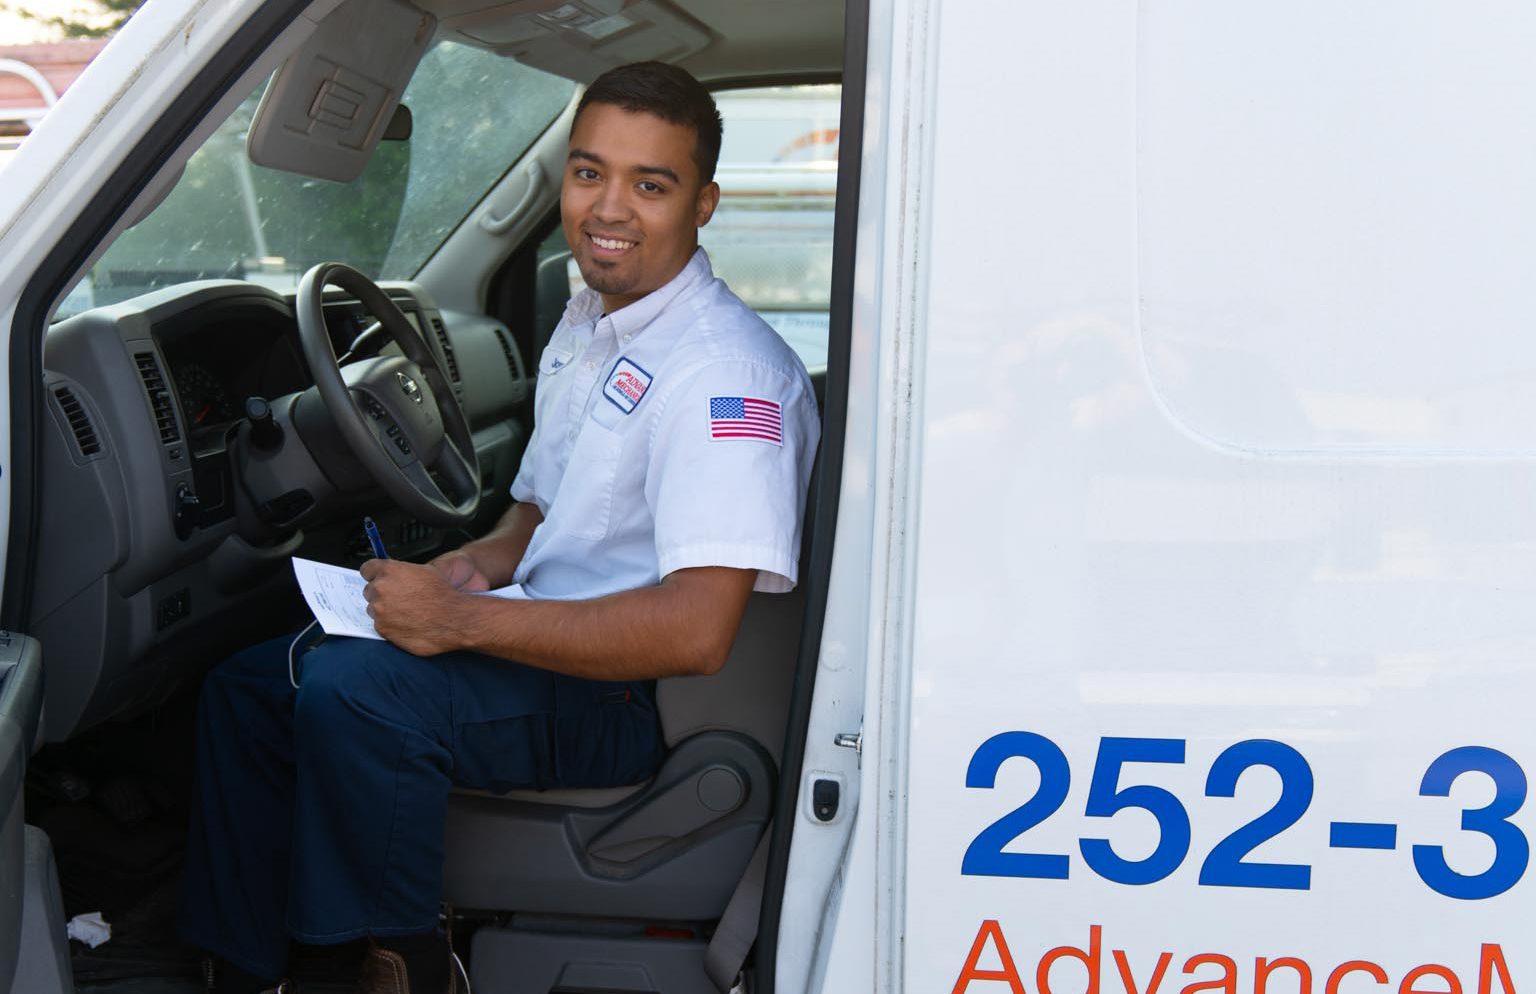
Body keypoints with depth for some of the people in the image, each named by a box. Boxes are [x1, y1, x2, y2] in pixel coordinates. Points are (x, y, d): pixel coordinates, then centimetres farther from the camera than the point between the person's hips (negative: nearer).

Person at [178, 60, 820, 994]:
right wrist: (483, 560, 2)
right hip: (546, 647, 10)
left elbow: (697, 631, -31)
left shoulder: (729, 371, -21)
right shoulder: (585, 329, 12)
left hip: (635, 697, -10)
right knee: (247, 687, 6)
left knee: (350, 693, -30)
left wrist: (466, 619, -27)